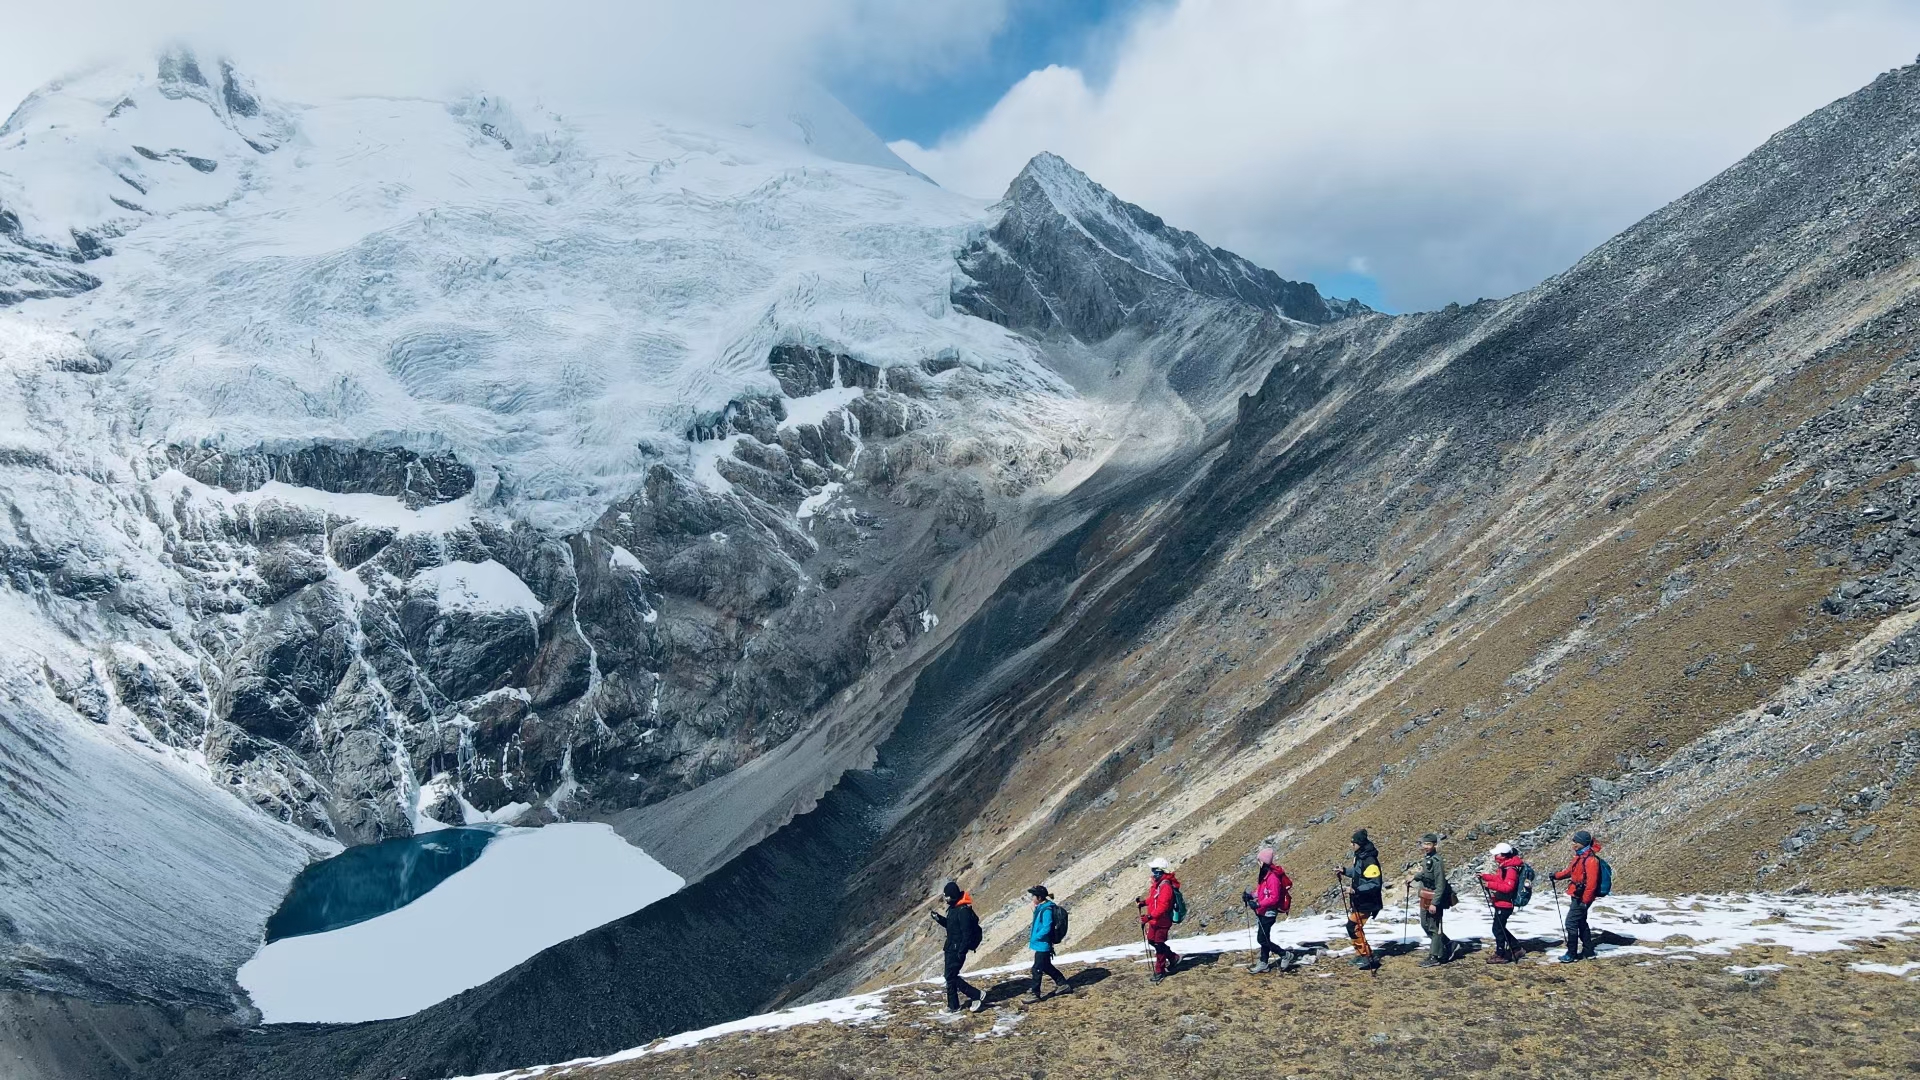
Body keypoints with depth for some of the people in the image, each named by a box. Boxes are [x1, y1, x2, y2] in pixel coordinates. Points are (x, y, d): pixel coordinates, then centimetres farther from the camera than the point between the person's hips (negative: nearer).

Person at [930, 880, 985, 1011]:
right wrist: (938, 917, 6)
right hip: (950, 947, 10)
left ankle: (978, 995, 0)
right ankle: (953, 1006, 23)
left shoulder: (963, 910, -22)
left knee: (951, 977, -6)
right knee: (950, 976, 14)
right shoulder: (953, 908, 9)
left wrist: (961, 951, -22)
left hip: (957, 949, -10)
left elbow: (967, 933, -23)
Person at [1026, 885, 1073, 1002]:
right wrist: (1033, 936, 7)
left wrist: (1034, 938, -19)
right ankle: (1063, 984, 31)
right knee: (1047, 967, 20)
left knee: (1037, 969, -2)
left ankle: (1034, 994, 7)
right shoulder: (1040, 908, 8)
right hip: (1042, 944, 10)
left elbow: (1046, 928, -26)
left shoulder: (1047, 910, -22)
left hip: (1042, 945, -10)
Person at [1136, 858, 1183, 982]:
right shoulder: (1157, 883, 7)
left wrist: (1150, 916, -36)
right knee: (1152, 940, 18)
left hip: (1162, 921, -10)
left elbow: (1162, 906, -31)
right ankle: (1173, 957, 34)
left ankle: (1159, 971, 10)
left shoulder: (1166, 886, -25)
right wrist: (1143, 902, 2)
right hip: (1154, 920, 10)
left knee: (1158, 944, -1)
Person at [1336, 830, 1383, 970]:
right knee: (1354, 927, 17)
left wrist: (1355, 890, -32)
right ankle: (1361, 955, 29)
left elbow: (1375, 884, -27)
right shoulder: (1359, 856, 6)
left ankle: (1368, 957, 0)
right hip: (1358, 900, 10)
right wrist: (1344, 871, 12)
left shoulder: (1369, 860, -24)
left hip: (1365, 902, -10)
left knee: (1353, 927, -9)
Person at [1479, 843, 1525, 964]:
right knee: (1500, 927, 19)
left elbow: (1508, 886, -28)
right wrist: (1485, 876, 12)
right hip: (1500, 903, 10)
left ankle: (1500, 955, 7)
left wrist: (1490, 884, -29)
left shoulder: (1511, 869, -22)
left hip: (1504, 904, -10)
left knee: (1498, 928, -3)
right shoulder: (1503, 866, 9)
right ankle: (1516, 949, 30)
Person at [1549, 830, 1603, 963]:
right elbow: (1570, 871, 26)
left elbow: (1591, 883, -22)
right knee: (1581, 923, 18)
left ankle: (1571, 954, 0)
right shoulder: (1580, 857, 11)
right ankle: (1588, 952, 27)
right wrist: (1557, 875, 16)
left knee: (1571, 923, -7)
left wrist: (1585, 900, -20)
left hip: (1582, 898, -10)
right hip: (1576, 896, 10)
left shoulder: (1591, 859, -20)